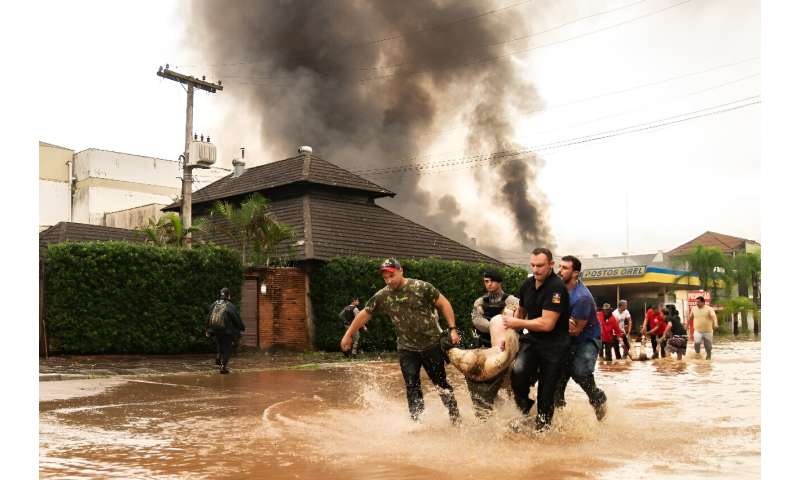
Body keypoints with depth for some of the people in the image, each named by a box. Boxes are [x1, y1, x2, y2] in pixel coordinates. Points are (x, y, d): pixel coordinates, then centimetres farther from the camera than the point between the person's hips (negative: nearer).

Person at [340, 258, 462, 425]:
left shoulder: (421, 287, -13)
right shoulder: (382, 296, -4)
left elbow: (444, 304, -8)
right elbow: (364, 314, 7)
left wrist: (452, 329, -14)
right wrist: (348, 335, 11)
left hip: (432, 344, -2)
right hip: (407, 348, 2)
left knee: (441, 383, 8)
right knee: (412, 387, -1)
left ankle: (455, 417, 25)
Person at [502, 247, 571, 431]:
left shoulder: (556, 287, -18)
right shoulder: (527, 284, 3)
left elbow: (547, 324, -22)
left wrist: (517, 323, -15)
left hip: (554, 346, -4)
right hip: (531, 340, 5)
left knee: (546, 393, 3)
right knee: (518, 371, -22)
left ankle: (542, 426, 24)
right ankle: (523, 410, 2)